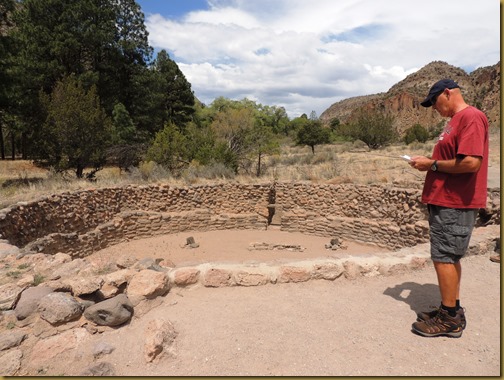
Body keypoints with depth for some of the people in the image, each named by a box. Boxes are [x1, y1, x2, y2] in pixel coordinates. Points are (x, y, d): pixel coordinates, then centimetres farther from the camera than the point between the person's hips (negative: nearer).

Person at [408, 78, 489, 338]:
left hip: (455, 203, -10)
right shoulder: (455, 120, 18)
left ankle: (449, 320, 8)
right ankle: (452, 310, 26)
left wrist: (432, 164, -14)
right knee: (449, 257, 14)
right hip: (445, 201, 10)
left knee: (444, 257, -4)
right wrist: (429, 163, 7)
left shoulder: (471, 117, -14)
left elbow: (471, 162, -24)